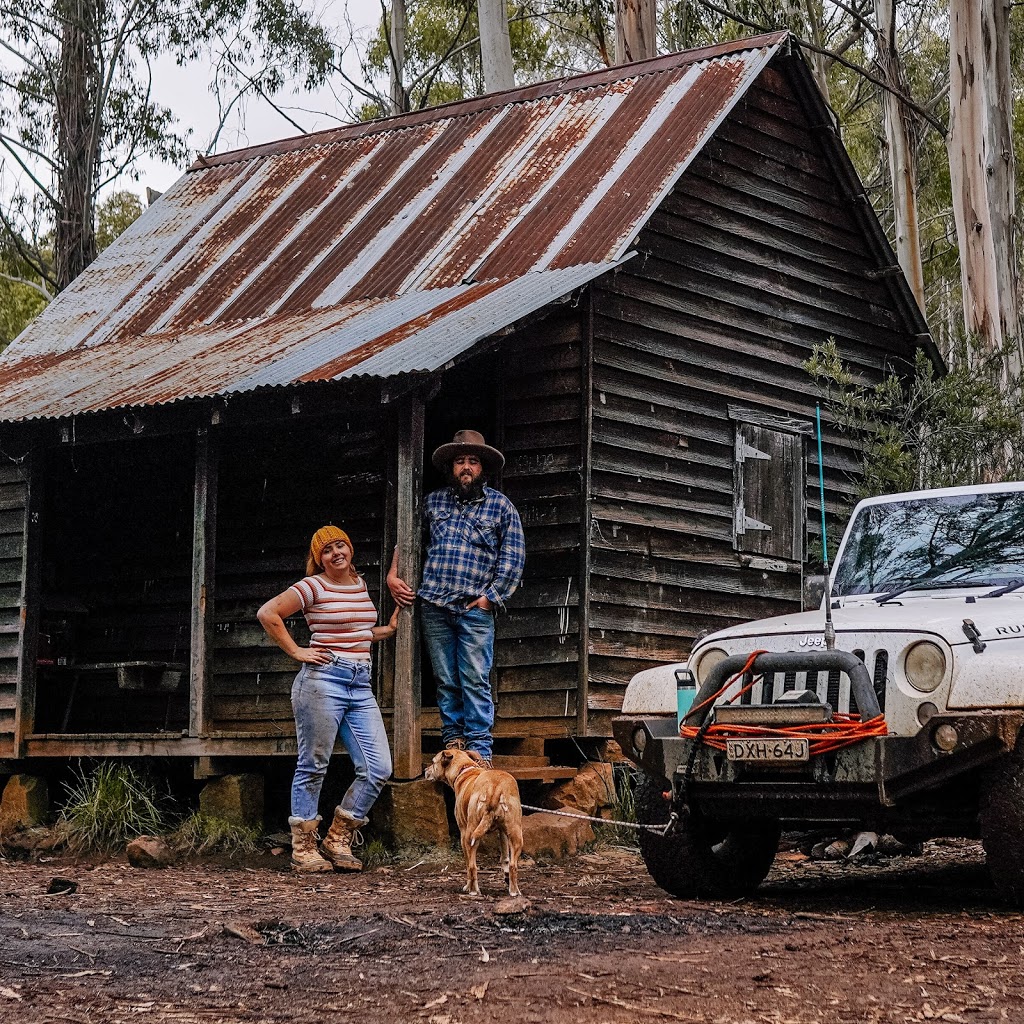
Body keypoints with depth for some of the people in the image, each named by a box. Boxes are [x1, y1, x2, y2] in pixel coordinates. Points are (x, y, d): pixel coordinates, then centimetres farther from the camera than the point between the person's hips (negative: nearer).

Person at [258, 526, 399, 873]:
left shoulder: (359, 583, 17)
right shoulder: (314, 587, -5)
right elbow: (268, 613, -12)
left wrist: (388, 630, 18)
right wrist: (296, 652, -11)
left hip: (361, 687, 7)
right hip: (323, 679, -7)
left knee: (379, 768, 0)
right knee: (313, 766, 0)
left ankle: (338, 838, 12)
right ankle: (303, 848, 10)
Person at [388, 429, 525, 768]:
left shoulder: (500, 506, 6)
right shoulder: (433, 502, 13)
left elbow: (513, 557, 4)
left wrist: (491, 596, -4)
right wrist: (393, 574, 12)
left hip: (475, 608, -3)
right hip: (433, 607, 3)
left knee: (475, 680, -6)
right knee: (445, 680, 4)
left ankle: (479, 748, -4)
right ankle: (453, 740, 10)